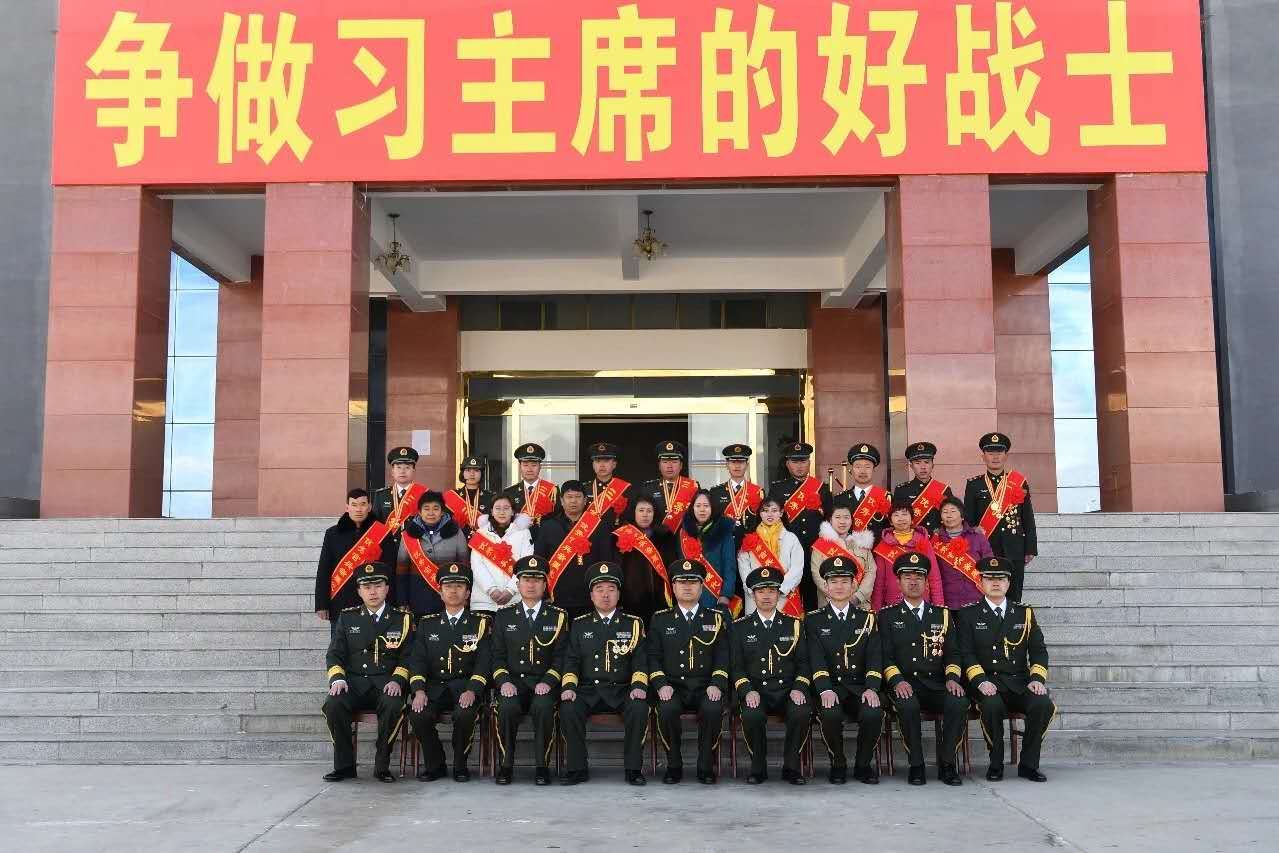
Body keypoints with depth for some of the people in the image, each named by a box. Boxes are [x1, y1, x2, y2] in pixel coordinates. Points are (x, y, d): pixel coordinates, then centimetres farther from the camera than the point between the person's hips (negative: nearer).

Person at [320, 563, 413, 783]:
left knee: (393, 705, -34)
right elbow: (334, 655, 11)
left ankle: (382, 766, -16)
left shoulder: (402, 619, 9)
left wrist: (397, 680, -14)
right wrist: (337, 679, -8)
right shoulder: (347, 618, 14)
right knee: (333, 705, -29)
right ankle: (344, 765, -12)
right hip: (353, 682, 2)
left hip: (386, 683, -2)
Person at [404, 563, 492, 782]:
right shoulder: (427, 624, 15)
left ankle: (460, 765, -7)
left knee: (464, 714, -33)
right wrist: (419, 690, -11)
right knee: (417, 715, -27)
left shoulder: (481, 623, 7)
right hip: (434, 686, 2)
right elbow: (417, 660, 7)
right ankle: (435, 765, -2)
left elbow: (484, 662, -2)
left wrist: (472, 691, -19)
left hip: (466, 687, -2)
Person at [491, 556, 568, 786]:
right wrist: (504, 681, -10)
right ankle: (506, 766, -16)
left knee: (543, 706, -34)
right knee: (507, 707, -32)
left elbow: (560, 656, 3)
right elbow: (498, 656, 8)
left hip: (544, 683, -1)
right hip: (512, 682, 1)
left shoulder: (558, 616, 8)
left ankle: (542, 766, -19)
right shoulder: (503, 616, 12)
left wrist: (548, 682, -13)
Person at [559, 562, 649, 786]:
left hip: (622, 691, -1)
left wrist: (639, 686, -12)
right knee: (568, 709, -29)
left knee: (639, 708, -31)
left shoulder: (633, 624, 11)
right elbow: (571, 661, 9)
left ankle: (633, 768, -17)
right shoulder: (579, 625, 14)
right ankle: (577, 768, -14)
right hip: (588, 690, 1)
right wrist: (569, 687, -9)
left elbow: (640, 661, 6)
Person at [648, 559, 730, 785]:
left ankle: (706, 766, -12)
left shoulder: (717, 618, 11)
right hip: (673, 687, 0)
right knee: (666, 710, -32)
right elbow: (653, 657, 6)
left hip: (705, 687, 0)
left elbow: (723, 656, 5)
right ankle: (674, 766, -10)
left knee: (714, 709, -32)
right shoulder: (660, 619, 11)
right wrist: (661, 684, -10)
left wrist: (716, 684, -11)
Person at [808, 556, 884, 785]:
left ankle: (863, 764, -3)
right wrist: (825, 690, -22)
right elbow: (816, 660, -5)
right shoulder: (813, 621, 8)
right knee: (830, 714, -33)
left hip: (860, 686, 2)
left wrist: (872, 689, -14)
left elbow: (874, 658, 4)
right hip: (830, 687, -1)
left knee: (874, 713, -30)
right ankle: (838, 764, -5)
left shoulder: (867, 619, 14)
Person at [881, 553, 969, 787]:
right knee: (908, 705, -36)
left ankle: (946, 763, -15)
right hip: (905, 685, -2)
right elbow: (885, 656, 2)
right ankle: (916, 765, -18)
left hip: (938, 684, 2)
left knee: (959, 702, -30)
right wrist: (897, 680, -16)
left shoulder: (943, 615, 18)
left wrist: (952, 678, -7)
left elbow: (952, 653, 13)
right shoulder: (887, 616, 11)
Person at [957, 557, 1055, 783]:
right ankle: (996, 764, -12)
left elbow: (1039, 650, 10)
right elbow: (966, 653, -1)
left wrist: (1037, 678, -8)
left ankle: (1028, 764, -9)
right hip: (988, 683, -2)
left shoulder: (1025, 613, 15)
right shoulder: (969, 615, 8)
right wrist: (980, 680, -17)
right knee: (992, 705, -35)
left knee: (1044, 704, -27)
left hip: (1020, 682, 3)